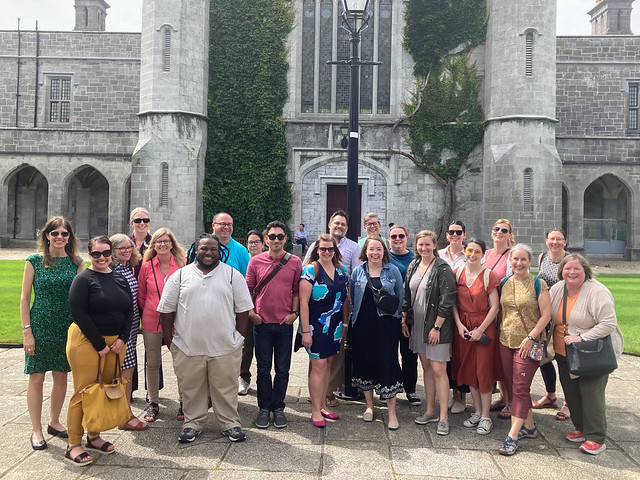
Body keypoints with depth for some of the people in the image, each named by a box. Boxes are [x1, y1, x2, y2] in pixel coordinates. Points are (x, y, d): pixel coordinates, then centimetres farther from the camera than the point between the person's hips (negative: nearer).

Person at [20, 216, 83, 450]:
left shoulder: (76, 262, 3)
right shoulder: (34, 261, -4)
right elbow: (25, 298, -3)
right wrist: (27, 331, -8)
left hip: (67, 327, 3)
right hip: (40, 326, -3)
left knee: (61, 376, 12)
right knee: (36, 377, 3)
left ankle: (54, 422, 30)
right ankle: (36, 430, 16)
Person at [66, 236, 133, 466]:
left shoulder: (120, 279, 10)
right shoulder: (84, 279, -6)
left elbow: (129, 311, 11)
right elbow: (79, 314, -13)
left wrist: (122, 339, -2)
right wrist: (100, 344, -13)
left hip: (115, 342, 6)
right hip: (86, 341, -6)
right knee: (84, 392, -3)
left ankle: (94, 437, 25)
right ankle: (73, 445, 9)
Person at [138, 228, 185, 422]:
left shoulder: (181, 265, -3)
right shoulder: (146, 267, 1)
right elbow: (141, 295, 12)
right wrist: (151, 311, 11)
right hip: (151, 321, 1)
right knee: (153, 363, 9)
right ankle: (153, 403, 24)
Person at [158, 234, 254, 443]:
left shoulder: (233, 275, 3)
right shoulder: (180, 276, 5)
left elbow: (243, 309, 4)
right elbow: (167, 309, 7)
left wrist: (238, 337, 1)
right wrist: (169, 339, 4)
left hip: (225, 346, -1)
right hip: (187, 346, 1)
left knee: (226, 387, 8)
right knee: (191, 388, 11)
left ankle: (230, 423, 24)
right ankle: (192, 423, 28)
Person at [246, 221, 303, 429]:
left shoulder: (295, 262, 1)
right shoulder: (255, 261, 1)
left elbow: (297, 291, 6)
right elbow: (248, 289, 6)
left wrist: (294, 313, -4)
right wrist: (251, 312, -3)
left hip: (284, 323, 0)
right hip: (262, 323, 0)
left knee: (282, 369, 8)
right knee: (263, 369, 9)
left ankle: (278, 408, 22)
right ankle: (264, 408, 22)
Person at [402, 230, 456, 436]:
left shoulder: (442, 269, -11)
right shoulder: (413, 266, 10)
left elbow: (447, 301, -15)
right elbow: (406, 295, 16)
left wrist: (436, 327, -16)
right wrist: (404, 321, 12)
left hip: (436, 326, -7)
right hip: (417, 325, 7)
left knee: (438, 369, -6)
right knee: (426, 367, 13)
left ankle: (443, 417, 2)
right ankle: (430, 411, 23)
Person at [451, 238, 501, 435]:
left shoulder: (488, 275, -9)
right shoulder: (457, 273, 3)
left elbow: (495, 306, -9)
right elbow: (453, 302, 5)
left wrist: (480, 329, -13)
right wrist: (459, 324, -7)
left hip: (484, 327, -4)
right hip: (463, 327, 4)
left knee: (484, 371, -1)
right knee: (468, 370, 11)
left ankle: (485, 417, 12)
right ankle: (477, 412, 25)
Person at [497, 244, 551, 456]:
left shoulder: (538, 284, -7)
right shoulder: (504, 283, 8)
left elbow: (546, 315, -10)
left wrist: (531, 337, -15)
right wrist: (501, 332, 8)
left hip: (528, 344, -6)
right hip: (506, 341, 6)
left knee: (520, 388, -5)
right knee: (513, 385, 12)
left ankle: (512, 436, -1)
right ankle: (529, 426, 28)